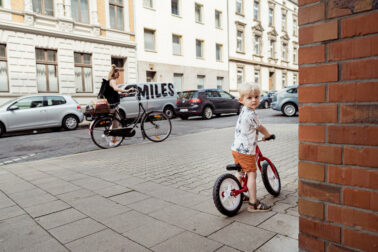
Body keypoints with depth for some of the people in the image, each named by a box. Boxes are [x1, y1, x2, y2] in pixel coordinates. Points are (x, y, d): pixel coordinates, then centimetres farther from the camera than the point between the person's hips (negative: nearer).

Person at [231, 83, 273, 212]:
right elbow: (260, 128, -4)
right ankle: (253, 204, 5)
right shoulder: (251, 114, -18)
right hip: (245, 150, -10)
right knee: (252, 174, -2)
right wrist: (267, 135, 14)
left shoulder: (243, 111, 10)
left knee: (239, 172, 23)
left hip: (236, 147, 10)